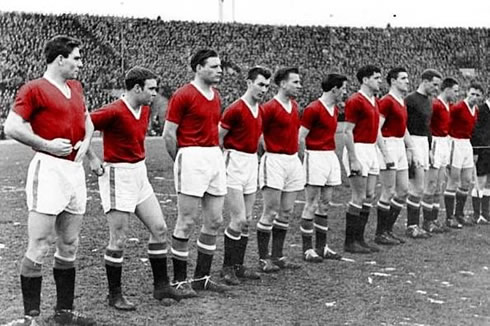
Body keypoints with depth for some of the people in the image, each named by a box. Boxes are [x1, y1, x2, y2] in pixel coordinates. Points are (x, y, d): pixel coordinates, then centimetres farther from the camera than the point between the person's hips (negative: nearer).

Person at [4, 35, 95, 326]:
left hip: (76, 169, 8)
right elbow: (12, 127, -12)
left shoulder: (76, 88, 16)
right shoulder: (34, 89, -7)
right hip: (48, 170, -8)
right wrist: (47, 145, -15)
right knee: (39, 247, -8)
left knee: (69, 245, 12)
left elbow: (87, 121, 27)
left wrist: (85, 142, 7)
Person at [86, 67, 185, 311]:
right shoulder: (114, 112, -18)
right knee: (118, 240, -3)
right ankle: (115, 295, 10)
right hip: (117, 176, -9)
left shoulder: (145, 109, 8)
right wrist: (92, 159, -15)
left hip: (139, 174, 9)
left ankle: (161, 285, 20)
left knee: (159, 228, 9)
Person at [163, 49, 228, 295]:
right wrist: (181, 161, -1)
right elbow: (168, 134, -7)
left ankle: (202, 277, 20)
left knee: (214, 221, 9)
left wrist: (217, 153, 14)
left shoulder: (216, 96, 15)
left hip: (215, 158, 8)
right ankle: (179, 280, 6)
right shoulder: (183, 96, -8)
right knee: (187, 222, -3)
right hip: (192, 159, -8)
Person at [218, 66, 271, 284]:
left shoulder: (260, 110, 11)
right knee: (238, 220, -10)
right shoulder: (235, 109, -14)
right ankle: (227, 267, 2)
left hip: (251, 164, 8)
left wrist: (255, 159, 17)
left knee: (247, 220, 10)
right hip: (235, 165, -8)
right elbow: (218, 137, -11)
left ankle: (238, 266, 18)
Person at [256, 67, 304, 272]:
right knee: (271, 212, -5)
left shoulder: (294, 106, 13)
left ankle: (277, 256, 18)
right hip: (275, 161, -8)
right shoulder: (270, 108, -11)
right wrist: (267, 153, -8)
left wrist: (297, 156, 17)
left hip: (293, 160, 8)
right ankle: (264, 258, 3)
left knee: (287, 212, 9)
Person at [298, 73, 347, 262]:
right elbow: (301, 138, -13)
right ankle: (307, 249, 2)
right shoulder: (313, 109, -13)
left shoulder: (334, 109, 14)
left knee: (324, 205, 11)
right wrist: (308, 157, -10)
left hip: (331, 157, 8)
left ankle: (321, 247, 18)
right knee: (312, 206, -4)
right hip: (315, 158, -8)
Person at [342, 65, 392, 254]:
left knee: (369, 197, 9)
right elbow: (348, 131, -16)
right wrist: (353, 160, -20)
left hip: (371, 151, 9)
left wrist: (385, 153, 16)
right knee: (359, 198, -7)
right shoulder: (355, 101, -13)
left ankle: (359, 239, 16)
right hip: (358, 150, -9)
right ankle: (350, 242, 1)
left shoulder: (375, 101, 15)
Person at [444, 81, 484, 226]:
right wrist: (449, 145, -15)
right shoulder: (458, 108, -14)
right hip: (456, 144, -8)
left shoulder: (476, 110, 11)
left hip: (467, 144, 8)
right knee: (453, 181, -4)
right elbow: (447, 126, -14)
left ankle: (459, 214, 22)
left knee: (467, 181, 11)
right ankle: (449, 217, 2)